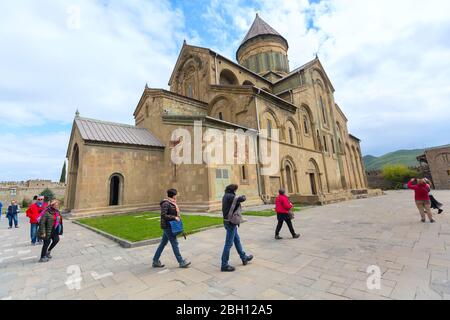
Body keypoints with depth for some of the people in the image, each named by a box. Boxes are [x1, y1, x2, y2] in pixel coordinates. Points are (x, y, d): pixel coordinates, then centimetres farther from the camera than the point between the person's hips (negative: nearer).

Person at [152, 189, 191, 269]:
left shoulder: (172, 202, 11)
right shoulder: (166, 203, -18)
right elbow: (163, 215, -24)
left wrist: (178, 217, 7)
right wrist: (174, 217, -23)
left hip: (170, 226, 10)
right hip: (167, 226, -10)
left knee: (163, 243, 16)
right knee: (175, 243, -2)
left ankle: (155, 261, 28)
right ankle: (181, 262, 8)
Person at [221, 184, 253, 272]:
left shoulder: (226, 196, 10)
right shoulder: (230, 196, -19)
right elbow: (242, 199, -25)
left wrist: (238, 200, -1)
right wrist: (243, 196, -2)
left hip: (228, 221, 10)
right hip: (230, 222, -10)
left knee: (237, 240, 22)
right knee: (229, 243, -1)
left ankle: (244, 258, 38)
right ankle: (224, 265, 11)